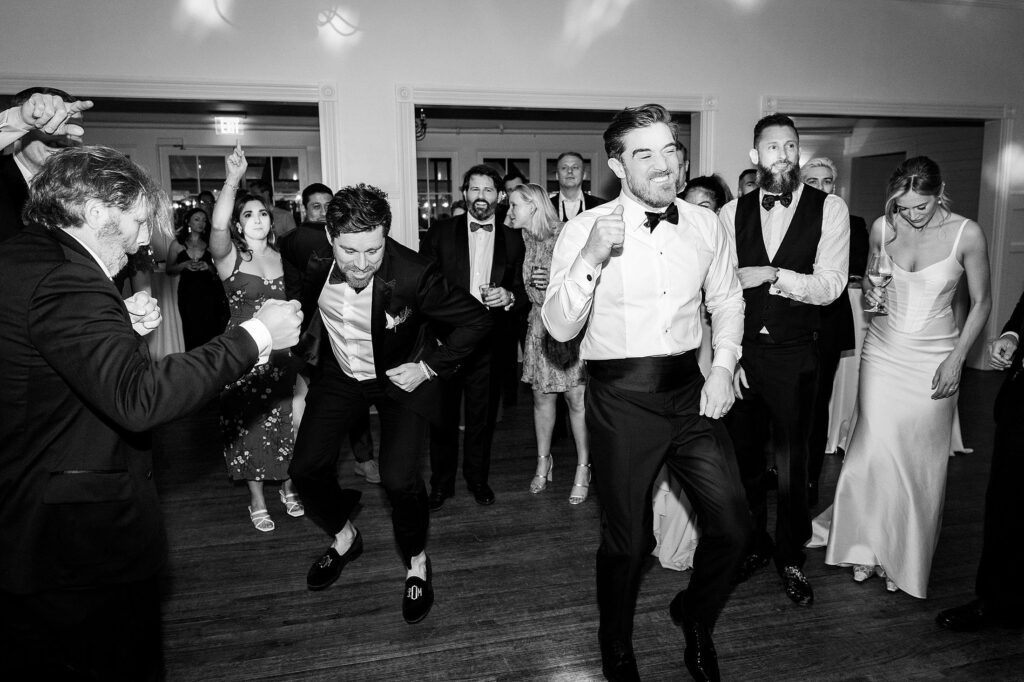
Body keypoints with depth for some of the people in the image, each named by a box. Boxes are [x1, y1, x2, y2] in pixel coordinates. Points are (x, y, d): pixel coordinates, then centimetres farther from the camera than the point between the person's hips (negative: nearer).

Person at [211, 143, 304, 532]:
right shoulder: (229, 256, -6)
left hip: (281, 354, 3)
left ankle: (287, 488, 32)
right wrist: (232, 180, -39)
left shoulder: (281, 257, 7)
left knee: (284, 423, 11)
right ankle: (257, 501, 22)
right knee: (247, 426, 6)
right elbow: (217, 226, -28)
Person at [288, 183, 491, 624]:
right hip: (339, 373, 4)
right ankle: (344, 538, 34)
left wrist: (430, 368, -18)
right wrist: (307, 352, 7)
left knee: (399, 479, -16)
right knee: (306, 468, 3)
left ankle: (417, 562, 15)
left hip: (400, 377, -4)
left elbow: (477, 320, -20)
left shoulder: (413, 274, -32)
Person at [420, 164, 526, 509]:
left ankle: (478, 478, 31)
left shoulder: (513, 239, 7)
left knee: (482, 416, 11)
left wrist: (508, 296, -14)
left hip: (489, 341, 1)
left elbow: (523, 289, 8)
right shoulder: (439, 233, 2)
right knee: (443, 416, 9)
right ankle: (441, 483, 26)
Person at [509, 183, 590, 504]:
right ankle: (543, 462, 27)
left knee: (576, 399, 1)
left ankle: (583, 469, 15)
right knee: (542, 397, 11)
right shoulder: (523, 240, 7)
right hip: (539, 325, 5)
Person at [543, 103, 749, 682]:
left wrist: (723, 365, 3)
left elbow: (727, 298, 17)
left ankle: (695, 616, 38)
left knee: (734, 525, 4)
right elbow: (560, 328, -13)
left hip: (689, 389, 4)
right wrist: (590, 258, -26)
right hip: (621, 397, -3)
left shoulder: (706, 225, 3)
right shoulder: (585, 230, -9)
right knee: (628, 539, 8)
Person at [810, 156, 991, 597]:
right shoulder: (882, 228, -3)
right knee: (874, 449, -4)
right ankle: (866, 546, 15)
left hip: (935, 358, -1)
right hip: (884, 350, 2)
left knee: (920, 461, 4)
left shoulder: (966, 234, -9)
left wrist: (957, 359, -6)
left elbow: (981, 303, 1)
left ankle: (903, 559, 21)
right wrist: (869, 293, -9)